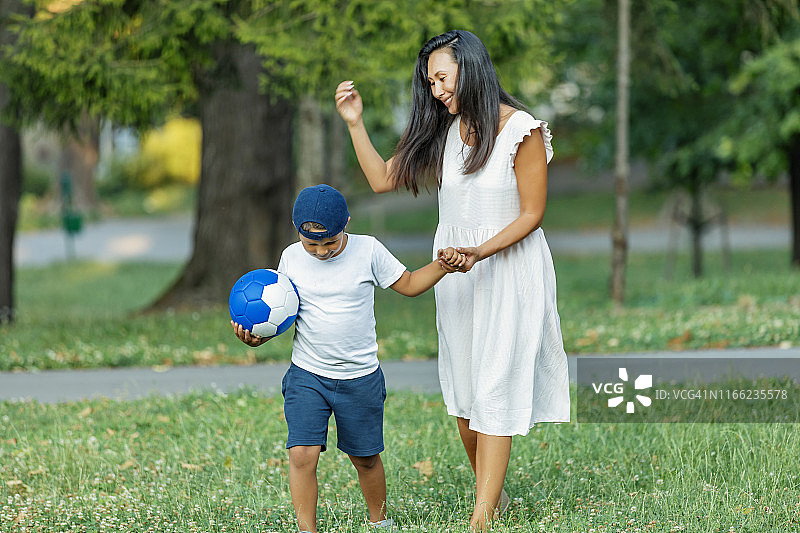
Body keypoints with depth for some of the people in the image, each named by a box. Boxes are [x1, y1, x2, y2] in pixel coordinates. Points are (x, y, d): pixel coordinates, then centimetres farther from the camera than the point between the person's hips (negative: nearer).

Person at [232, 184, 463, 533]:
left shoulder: (368, 250, -6)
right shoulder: (291, 258, -2)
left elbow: (408, 284, 3)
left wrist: (442, 266, -13)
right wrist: (257, 336, -11)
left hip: (360, 379, 0)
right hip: (307, 376, 0)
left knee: (365, 456, 12)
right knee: (302, 453, -14)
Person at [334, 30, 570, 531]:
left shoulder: (521, 131, -12)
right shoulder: (444, 132, 6)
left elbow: (532, 213, -10)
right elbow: (384, 178, 9)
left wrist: (480, 253, -22)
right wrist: (355, 123, -1)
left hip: (509, 267, -6)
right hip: (458, 270, 6)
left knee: (495, 389, -8)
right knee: (463, 389, 7)